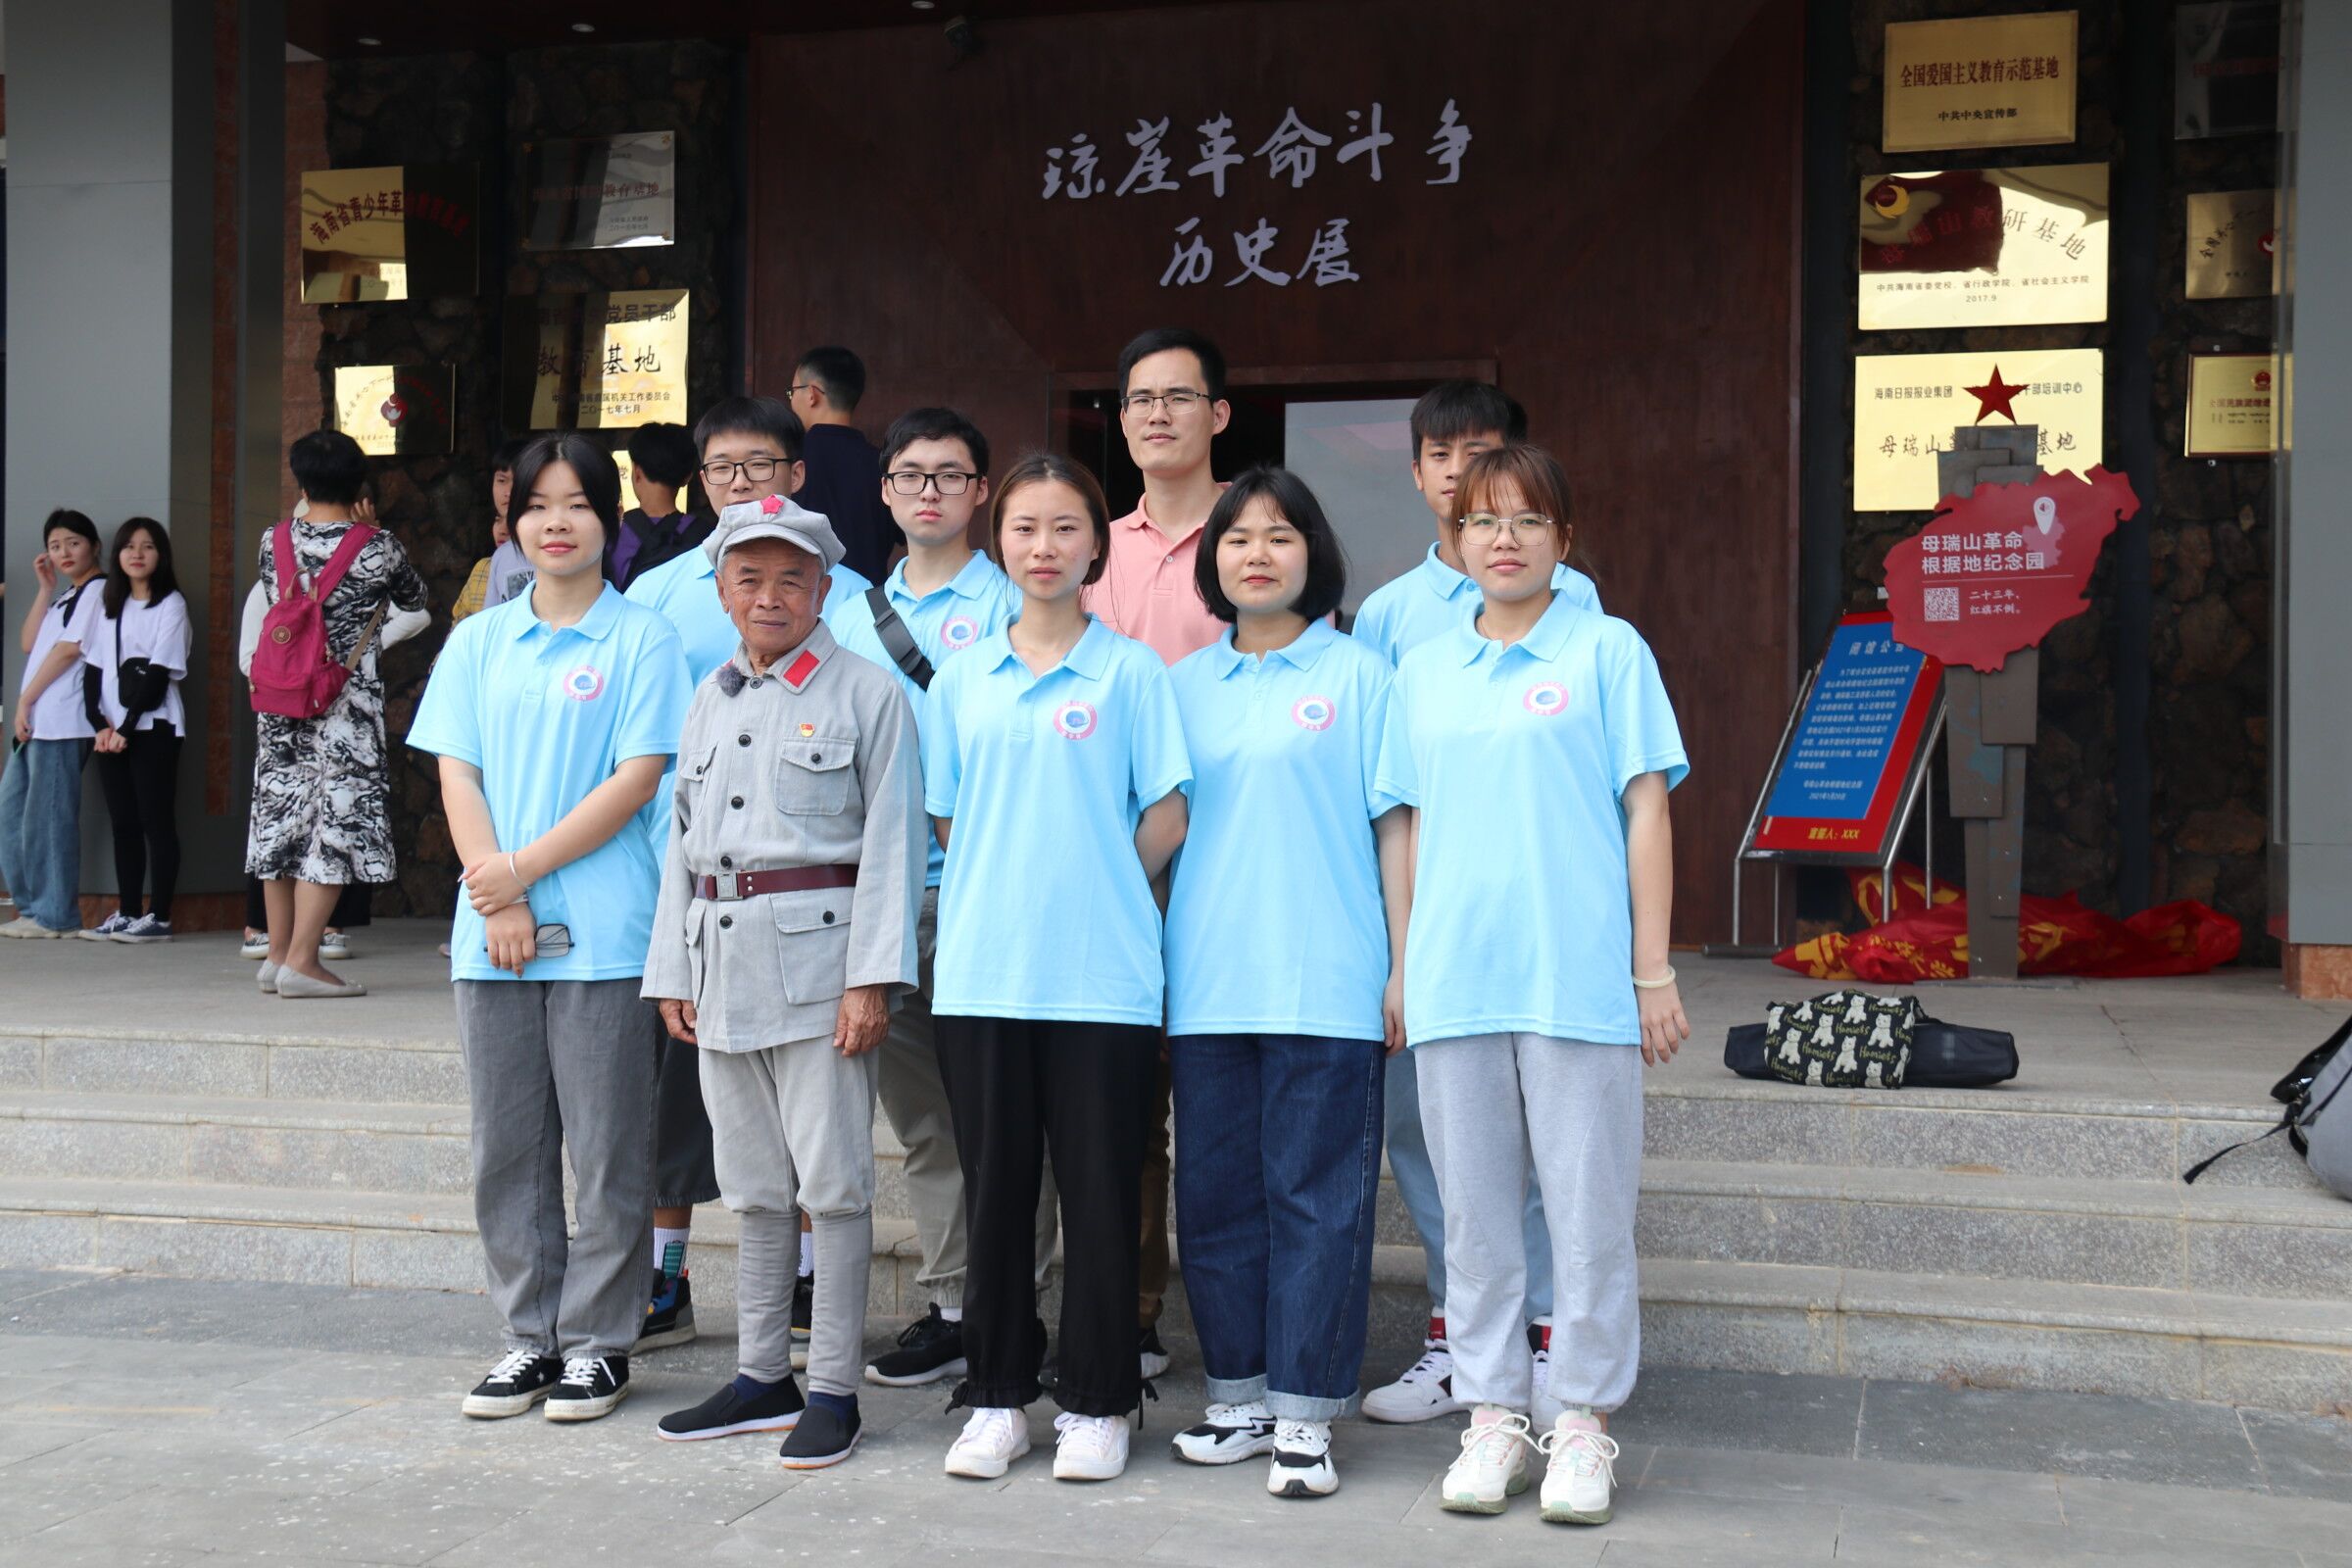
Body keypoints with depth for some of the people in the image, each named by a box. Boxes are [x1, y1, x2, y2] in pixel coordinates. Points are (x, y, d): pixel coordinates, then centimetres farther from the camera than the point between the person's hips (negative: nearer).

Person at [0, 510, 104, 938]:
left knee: (47, 817, -9)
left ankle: (54, 914, -5)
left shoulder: (97, 590, -4)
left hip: (62, 723, -9)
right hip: (36, 722, 9)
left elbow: (69, 649, -11)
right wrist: (46, 587, 15)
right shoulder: (66, 597, 24)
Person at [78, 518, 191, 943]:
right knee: (123, 823, 5)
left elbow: (159, 673, -8)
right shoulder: (108, 603, 15)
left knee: (156, 822, -5)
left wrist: (126, 728, -11)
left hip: (153, 728, -5)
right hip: (112, 731, 5)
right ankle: (126, 914, 8)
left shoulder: (171, 605, -2)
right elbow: (93, 669, 9)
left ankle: (159, 917, -5)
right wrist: (101, 724, -5)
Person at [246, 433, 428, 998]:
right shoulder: (378, 547, -7)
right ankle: (301, 961, -6)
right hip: (347, 700, -4)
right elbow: (414, 600, 11)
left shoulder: (275, 541, 2)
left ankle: (278, 953, 20)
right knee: (335, 817, -2)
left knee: (281, 813, 13)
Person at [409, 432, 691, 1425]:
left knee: (605, 1149, 2)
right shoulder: (477, 643, 12)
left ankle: (597, 1342, 13)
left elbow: (638, 778, -7)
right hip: (491, 934, 4)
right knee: (507, 1147, 9)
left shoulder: (642, 639, 1)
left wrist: (522, 870, -12)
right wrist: (499, 906, -7)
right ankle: (530, 1336, 21)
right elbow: (457, 777, 5)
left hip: (603, 931, -4)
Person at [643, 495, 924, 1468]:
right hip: (722, 962, 6)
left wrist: (873, 976, -14)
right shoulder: (711, 700, 17)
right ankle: (761, 1378, 23)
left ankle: (833, 1389, 7)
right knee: (754, 1185, 13)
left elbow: (891, 840, -7)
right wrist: (673, 972, 13)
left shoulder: (868, 695, -2)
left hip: (816, 953, -6)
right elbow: (683, 839, 19)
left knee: (832, 1181, -2)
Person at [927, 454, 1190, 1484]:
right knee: (995, 1187, 9)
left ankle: (1095, 1403, 15)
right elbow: (948, 819, 13)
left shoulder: (1132, 672, 1)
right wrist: (1015, 891, 4)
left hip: (1102, 975, -3)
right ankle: (997, 1397, 21)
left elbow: (1165, 819, 1)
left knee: (1100, 1189, 3)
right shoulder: (960, 678, 10)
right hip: (981, 972, 3)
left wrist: (1092, 893, 3)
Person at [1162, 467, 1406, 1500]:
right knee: (1215, 1190, 8)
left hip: (1328, 982, -4)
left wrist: (1403, 967, -3)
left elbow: (1394, 825, 1)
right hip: (1207, 980, 4)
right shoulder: (1183, 686, 13)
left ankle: (1305, 1412, 7)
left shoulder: (1359, 674, 3)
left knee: (1317, 1192, -1)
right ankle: (1238, 1393, 21)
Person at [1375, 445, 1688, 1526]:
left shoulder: (1607, 650, 3)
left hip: (1579, 977, -3)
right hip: (1455, 980, 4)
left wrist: (1652, 971, -3)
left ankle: (1582, 1420, 15)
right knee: (1474, 1210, 9)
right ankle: (1493, 1416, 20)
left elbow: (1646, 810, 1)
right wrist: (1403, 970, 11)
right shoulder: (1422, 672, 14)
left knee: (1588, 1209, 1)